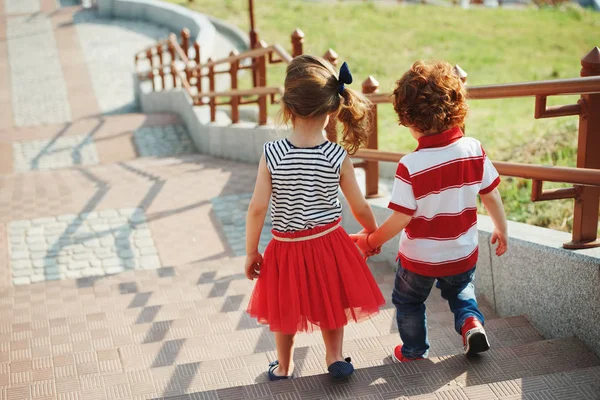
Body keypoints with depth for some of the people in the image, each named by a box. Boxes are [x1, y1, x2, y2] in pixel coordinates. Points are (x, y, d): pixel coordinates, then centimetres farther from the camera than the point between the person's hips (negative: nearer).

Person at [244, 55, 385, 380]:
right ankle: (334, 357, 35)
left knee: (284, 308, 22)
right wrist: (374, 232, 16)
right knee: (329, 302, 25)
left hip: (285, 246, 0)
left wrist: (251, 252, -3)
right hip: (328, 243, 0)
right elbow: (360, 207, -5)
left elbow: (257, 208, -16)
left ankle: (283, 366, 40)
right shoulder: (338, 157, -14)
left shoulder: (271, 154, -18)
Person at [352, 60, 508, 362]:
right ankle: (471, 322, 11)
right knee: (460, 291, 33)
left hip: (420, 258, -3)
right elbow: (491, 195, -5)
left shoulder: (410, 166, -27)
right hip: (463, 254, 4)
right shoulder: (474, 150, -15)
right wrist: (501, 229, 13)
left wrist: (370, 241, -6)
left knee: (408, 302, 24)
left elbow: (400, 219, -22)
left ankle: (414, 350, 40)